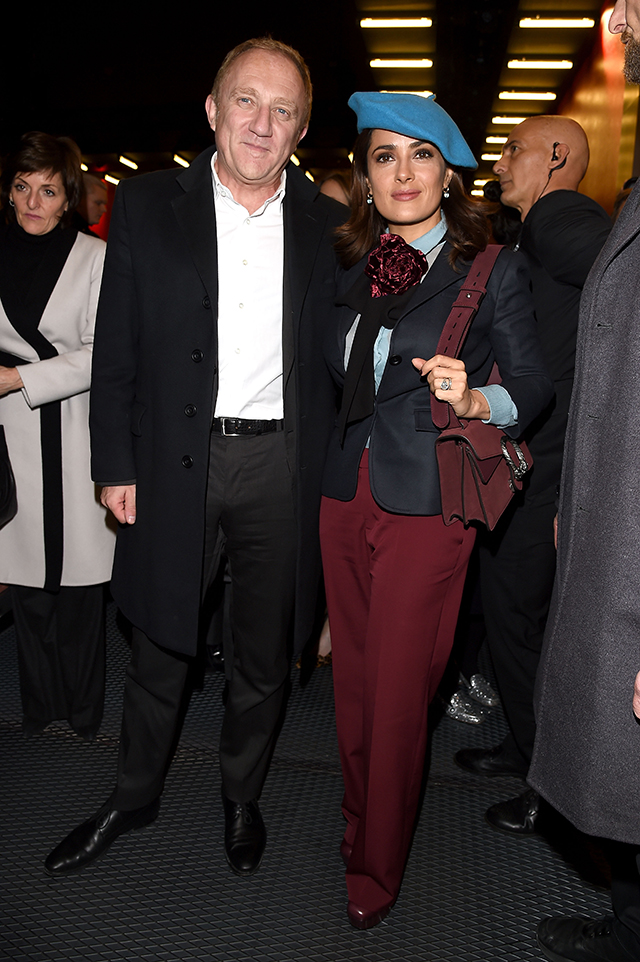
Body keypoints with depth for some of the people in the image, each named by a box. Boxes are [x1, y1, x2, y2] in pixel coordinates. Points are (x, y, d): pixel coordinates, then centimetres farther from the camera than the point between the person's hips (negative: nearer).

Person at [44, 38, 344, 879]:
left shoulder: (327, 225, 3)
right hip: (174, 460, 0)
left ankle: (241, 796, 41)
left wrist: (331, 472, 1)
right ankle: (135, 796, 40)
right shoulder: (147, 206, 1)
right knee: (159, 645, 15)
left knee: (265, 656, 15)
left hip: (281, 467, 1)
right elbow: (117, 351, 0)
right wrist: (115, 465, -3)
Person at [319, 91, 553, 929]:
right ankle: (358, 823, 41)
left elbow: (535, 386, -3)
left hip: (425, 510, -4)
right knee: (352, 682, 16)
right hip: (345, 499, 5)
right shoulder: (353, 271, 9)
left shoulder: (494, 271, -4)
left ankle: (377, 870, 28)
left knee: (397, 696, 5)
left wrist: (473, 401, -22)